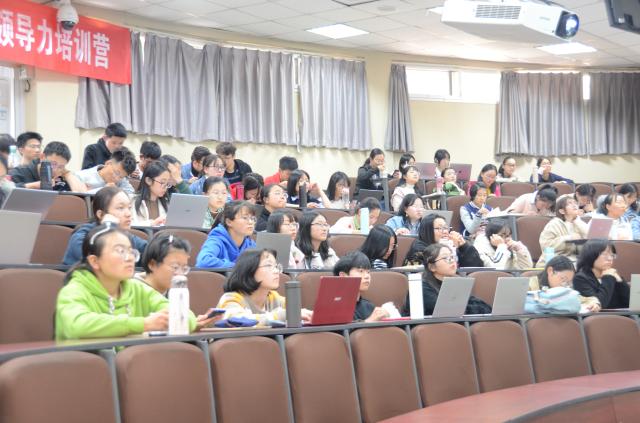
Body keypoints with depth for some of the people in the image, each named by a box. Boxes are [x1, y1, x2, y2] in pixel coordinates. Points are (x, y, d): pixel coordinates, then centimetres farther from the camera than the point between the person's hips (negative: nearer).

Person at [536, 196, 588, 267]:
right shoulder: (554, 224, -1)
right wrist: (568, 238, -17)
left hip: (574, 260, 6)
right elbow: (545, 245, -14)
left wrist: (577, 221, -1)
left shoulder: (578, 223, 18)